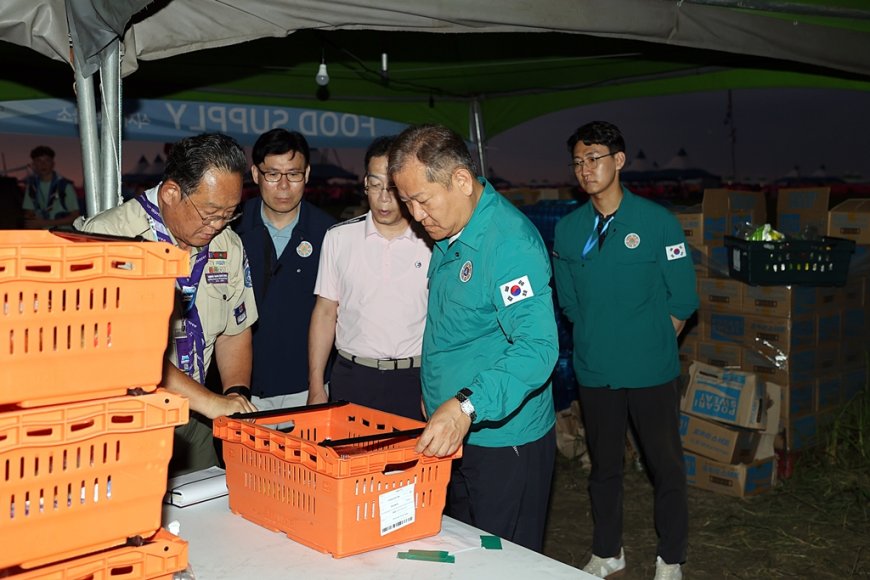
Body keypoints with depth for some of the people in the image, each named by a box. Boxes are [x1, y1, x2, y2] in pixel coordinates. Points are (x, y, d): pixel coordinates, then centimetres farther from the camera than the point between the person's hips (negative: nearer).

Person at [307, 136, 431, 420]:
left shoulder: (433, 241, 0)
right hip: (352, 379, 1)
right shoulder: (339, 237, 5)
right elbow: (325, 312, 8)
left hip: (416, 379, -1)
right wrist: (316, 388, 4)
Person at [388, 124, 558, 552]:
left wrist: (467, 407, -40)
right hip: (451, 436, 9)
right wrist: (436, 398, 15)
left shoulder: (511, 242, -22)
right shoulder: (448, 235, 8)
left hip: (504, 442, -9)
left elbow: (537, 347, -32)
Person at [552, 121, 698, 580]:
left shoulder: (657, 221, -8)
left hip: (651, 373, -3)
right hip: (595, 371, 3)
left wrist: (651, 347, 0)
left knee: (665, 465, 8)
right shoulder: (567, 229, 1)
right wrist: (598, 342, 7)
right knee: (603, 465, 16)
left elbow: (682, 300, -4)